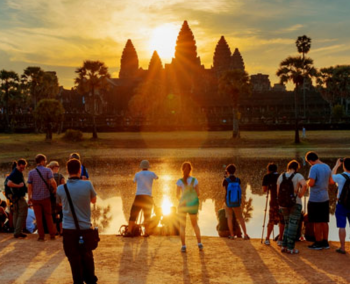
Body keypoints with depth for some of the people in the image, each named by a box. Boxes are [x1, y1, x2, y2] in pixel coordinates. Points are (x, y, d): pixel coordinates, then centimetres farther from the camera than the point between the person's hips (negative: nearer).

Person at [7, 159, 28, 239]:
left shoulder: (19, 173, 14)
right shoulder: (14, 173, -17)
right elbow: (9, 184, -28)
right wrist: (19, 185, -20)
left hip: (18, 197, 10)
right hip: (18, 197, -10)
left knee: (16, 214, 12)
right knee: (22, 214, -9)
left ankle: (17, 232, 18)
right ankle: (18, 232, -9)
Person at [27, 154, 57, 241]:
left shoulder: (31, 172, -2)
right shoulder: (48, 170, -7)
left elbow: (29, 186, -3)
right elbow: (52, 182, -20)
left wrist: (29, 198, 5)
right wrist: (55, 189, -2)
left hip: (35, 198, 1)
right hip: (45, 197, -1)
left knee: (39, 218, 8)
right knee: (48, 216, 13)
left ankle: (41, 236, 11)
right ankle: (52, 234, 16)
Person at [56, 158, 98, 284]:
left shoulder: (61, 188, -7)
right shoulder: (87, 185, -11)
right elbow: (94, 200, 8)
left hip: (69, 229, -1)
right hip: (85, 227, 1)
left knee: (74, 258, 10)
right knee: (87, 256, 19)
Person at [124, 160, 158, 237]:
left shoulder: (137, 174, 6)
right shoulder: (151, 174, 5)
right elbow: (157, 178, 29)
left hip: (139, 197, 0)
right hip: (148, 197, 0)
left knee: (133, 215, 2)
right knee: (147, 216, 12)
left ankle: (129, 232, -7)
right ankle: (146, 232, 6)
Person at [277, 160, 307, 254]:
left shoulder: (281, 176, 6)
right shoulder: (298, 176, -7)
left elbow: (278, 191, 4)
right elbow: (304, 185, -26)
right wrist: (300, 195, -13)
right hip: (295, 203, -5)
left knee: (287, 225, 17)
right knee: (293, 226, 1)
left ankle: (284, 246, 13)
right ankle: (290, 248, 1)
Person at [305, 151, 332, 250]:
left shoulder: (314, 168, -18)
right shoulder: (327, 167, 7)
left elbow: (311, 183, -24)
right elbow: (330, 180, 20)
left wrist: (308, 182, -3)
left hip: (315, 199, -7)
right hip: (325, 198, 7)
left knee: (317, 222, 2)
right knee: (324, 221, 14)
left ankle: (318, 243, 8)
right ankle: (325, 242, 20)